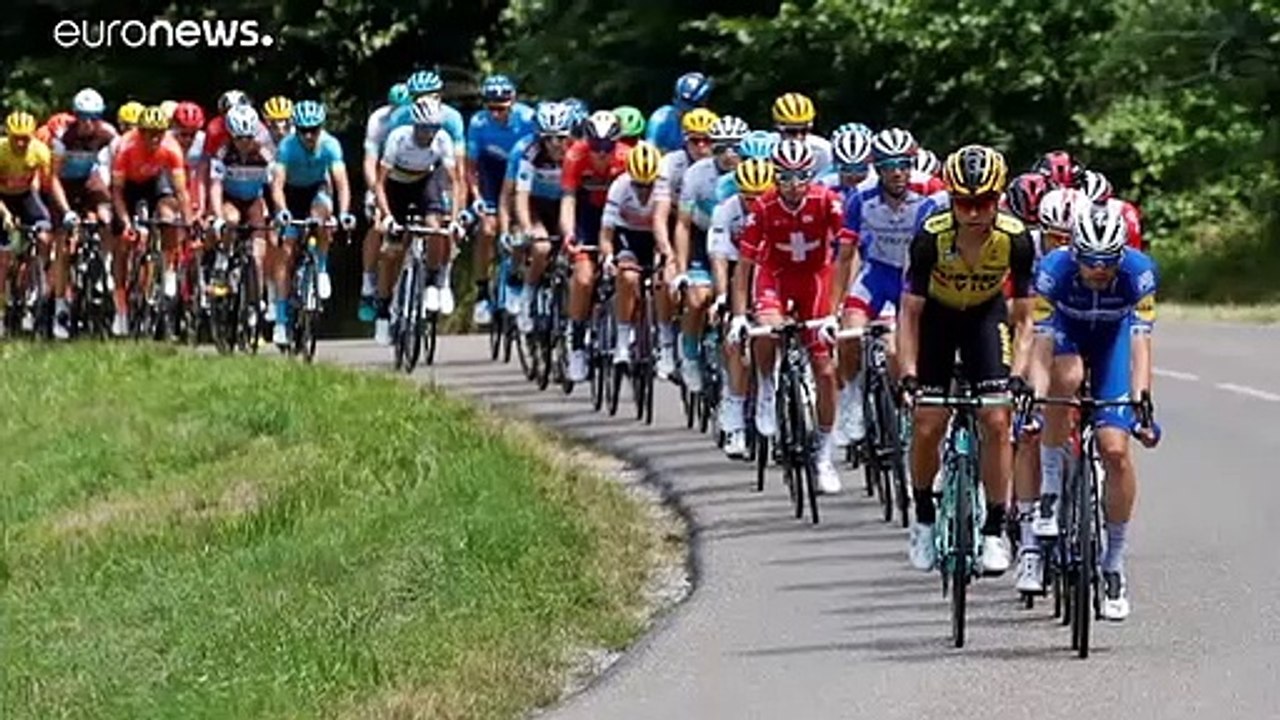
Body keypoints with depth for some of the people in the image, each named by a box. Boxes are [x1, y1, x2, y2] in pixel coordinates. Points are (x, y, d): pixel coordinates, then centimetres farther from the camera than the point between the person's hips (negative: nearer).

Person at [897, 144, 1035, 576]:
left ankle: (995, 530, -4)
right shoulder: (932, 236, -30)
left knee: (996, 420, -13)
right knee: (927, 426, -6)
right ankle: (924, 516, 19)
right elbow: (910, 313, -22)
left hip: (986, 315, 0)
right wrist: (907, 375, -30)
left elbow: (1023, 318, -18)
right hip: (936, 316, 0)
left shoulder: (1015, 239, -27)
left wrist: (1018, 374, -30)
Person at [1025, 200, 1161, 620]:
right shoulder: (1054, 269, -32)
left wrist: (1142, 401, -46)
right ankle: (1051, 490, -20)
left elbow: (1140, 344, -34)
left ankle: (1115, 565, 0)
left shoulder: (1138, 270, -31)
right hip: (1066, 331, -1)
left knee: (1115, 449, -13)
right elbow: (1042, 346, -33)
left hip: (1112, 337, 1)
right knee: (1067, 377, -38)